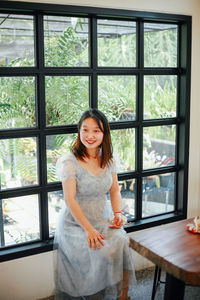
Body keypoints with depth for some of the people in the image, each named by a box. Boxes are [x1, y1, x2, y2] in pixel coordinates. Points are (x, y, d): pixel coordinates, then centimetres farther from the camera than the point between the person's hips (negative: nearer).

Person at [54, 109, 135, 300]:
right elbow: (70, 200, -14)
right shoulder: (69, 161, -11)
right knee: (100, 252, -28)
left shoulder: (109, 160, 6)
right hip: (74, 225, -4)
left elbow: (115, 191, 14)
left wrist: (118, 214, -4)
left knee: (120, 242, -24)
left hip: (102, 221, 4)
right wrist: (89, 230, -19)